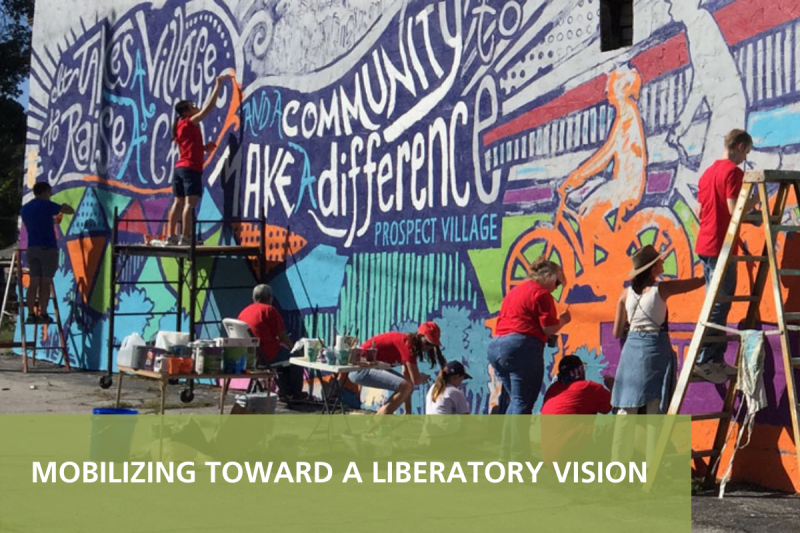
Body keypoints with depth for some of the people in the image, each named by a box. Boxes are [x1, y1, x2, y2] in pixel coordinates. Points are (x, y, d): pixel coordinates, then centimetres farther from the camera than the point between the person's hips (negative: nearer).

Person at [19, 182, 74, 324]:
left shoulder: (25, 208, 14)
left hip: (32, 248, 6)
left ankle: (31, 315, -1)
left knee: (34, 282, 4)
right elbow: (70, 211, -3)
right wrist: (65, 206, 22)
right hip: (48, 248, -6)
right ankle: (43, 315, -6)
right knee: (45, 282, -4)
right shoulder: (47, 205, -7)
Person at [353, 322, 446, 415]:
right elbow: (416, 380, -21)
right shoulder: (407, 343, -21)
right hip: (360, 369, -11)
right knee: (405, 386, -22)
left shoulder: (410, 341, 9)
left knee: (407, 386, 16)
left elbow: (406, 375, 14)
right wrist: (424, 377, 2)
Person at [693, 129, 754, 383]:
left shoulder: (708, 172, 16)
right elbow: (733, 208, -21)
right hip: (721, 246, -9)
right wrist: (753, 201, -2)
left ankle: (717, 360, 14)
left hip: (705, 245, 9)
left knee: (716, 304, 13)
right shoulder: (734, 171, -11)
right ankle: (704, 361, -9)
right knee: (720, 305, -7)